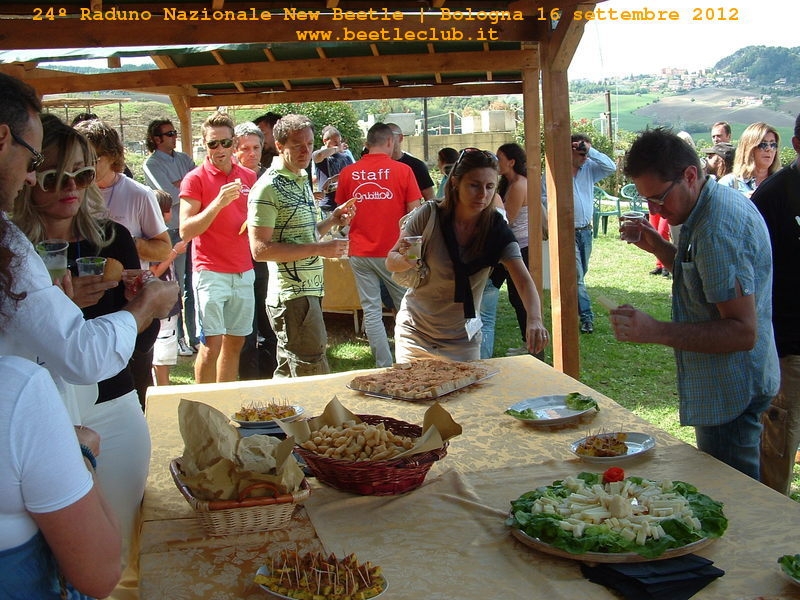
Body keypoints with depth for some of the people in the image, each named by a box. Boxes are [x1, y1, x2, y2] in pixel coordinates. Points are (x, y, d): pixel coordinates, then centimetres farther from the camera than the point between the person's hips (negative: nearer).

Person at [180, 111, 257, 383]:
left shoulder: (248, 177, 10)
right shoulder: (195, 179, -5)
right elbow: (185, 230, -12)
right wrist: (218, 203, -24)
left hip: (244, 272, 5)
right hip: (210, 272, -5)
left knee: (235, 341, 11)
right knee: (211, 344, -9)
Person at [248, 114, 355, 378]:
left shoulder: (302, 180, 16)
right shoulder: (268, 188, -13)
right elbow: (260, 249, -19)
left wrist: (332, 220, 8)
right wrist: (319, 249, -21)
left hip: (310, 290, 9)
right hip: (291, 295, -9)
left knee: (288, 374, 17)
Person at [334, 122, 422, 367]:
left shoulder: (348, 173, 2)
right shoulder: (402, 170, -6)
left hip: (360, 252, 2)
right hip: (393, 252, -2)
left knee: (371, 312, 6)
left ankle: (385, 368, 8)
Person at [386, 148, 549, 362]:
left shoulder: (496, 229, -14)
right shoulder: (429, 216, -16)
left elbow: (524, 281, -23)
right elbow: (391, 263, -6)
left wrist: (534, 319, -42)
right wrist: (407, 260, -30)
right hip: (415, 331, -1)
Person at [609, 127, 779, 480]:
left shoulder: (718, 229, -24)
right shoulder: (718, 204, 8)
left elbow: (743, 332, -28)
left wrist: (655, 332, -32)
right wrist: (659, 247, 8)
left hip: (730, 393, -10)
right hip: (726, 387, 10)